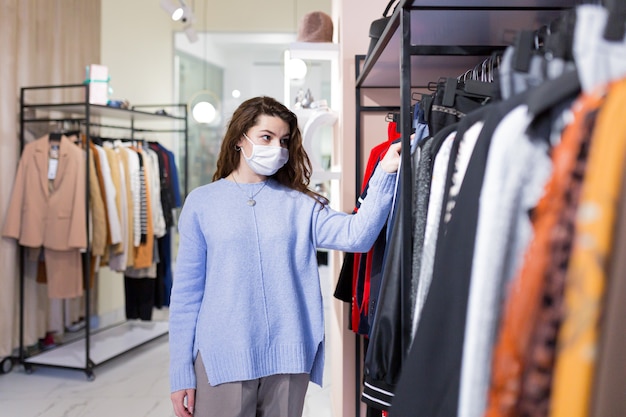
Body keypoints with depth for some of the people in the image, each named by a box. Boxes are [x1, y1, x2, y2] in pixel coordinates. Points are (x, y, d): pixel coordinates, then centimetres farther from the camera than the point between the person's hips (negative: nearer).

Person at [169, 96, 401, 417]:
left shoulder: (299, 204, 5)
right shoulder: (202, 202, 1)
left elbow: (356, 235, -11)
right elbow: (187, 291, 1)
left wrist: (384, 175, -23)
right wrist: (181, 373, -1)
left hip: (287, 359, 2)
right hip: (221, 361, -1)